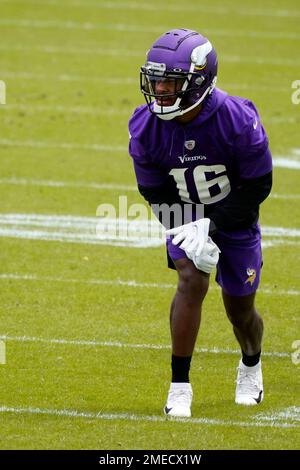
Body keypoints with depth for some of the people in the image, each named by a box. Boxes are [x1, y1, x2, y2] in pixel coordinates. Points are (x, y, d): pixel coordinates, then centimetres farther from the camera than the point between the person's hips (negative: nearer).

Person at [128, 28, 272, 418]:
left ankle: (251, 365, 44)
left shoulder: (238, 121, -30)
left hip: (234, 216, -1)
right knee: (191, 281, -23)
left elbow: (257, 186, -20)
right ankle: (180, 386, -17)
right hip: (185, 215, 1)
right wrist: (191, 234, -20)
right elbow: (154, 192, -8)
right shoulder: (146, 127, -20)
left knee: (239, 308, 9)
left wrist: (211, 225, -25)